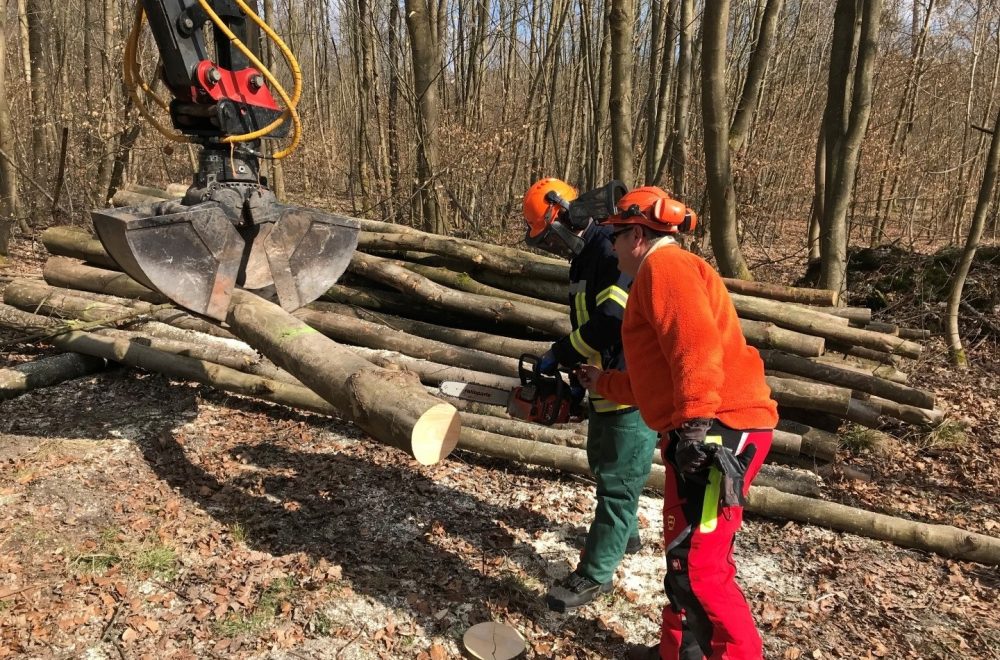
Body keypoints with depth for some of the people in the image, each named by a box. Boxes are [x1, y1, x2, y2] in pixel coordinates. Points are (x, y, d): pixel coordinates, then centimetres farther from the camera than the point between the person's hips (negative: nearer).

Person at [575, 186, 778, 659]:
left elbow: (698, 345, -23)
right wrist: (603, 383, 37)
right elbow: (659, 380, 28)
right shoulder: (664, 273, 26)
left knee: (696, 567, -7)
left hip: (717, 432, -11)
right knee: (684, 556, 19)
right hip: (709, 431, 11)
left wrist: (696, 423, -30)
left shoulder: (664, 265, -6)